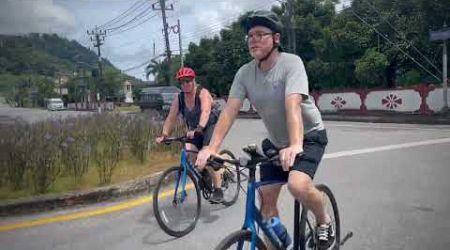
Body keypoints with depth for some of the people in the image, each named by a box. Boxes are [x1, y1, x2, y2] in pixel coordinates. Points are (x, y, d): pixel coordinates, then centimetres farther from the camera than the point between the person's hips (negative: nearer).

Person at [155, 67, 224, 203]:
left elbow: (205, 112, -38)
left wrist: (198, 129, -53)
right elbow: (171, 118, -10)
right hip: (194, 130, 6)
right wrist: (164, 135, -24)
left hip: (212, 126, -5)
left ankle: (218, 191, -12)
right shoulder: (179, 98, -5)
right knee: (189, 152, -15)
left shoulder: (203, 93, -21)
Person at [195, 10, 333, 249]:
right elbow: (229, 110, -16)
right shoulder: (244, 73, -8)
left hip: (309, 135, -5)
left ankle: (324, 221, 4)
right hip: (275, 141, 5)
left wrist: (295, 145, -49)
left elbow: (293, 105, -35)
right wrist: (212, 147, -28)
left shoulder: (291, 63, -21)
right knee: (266, 199, 2)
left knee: (298, 185, -28)